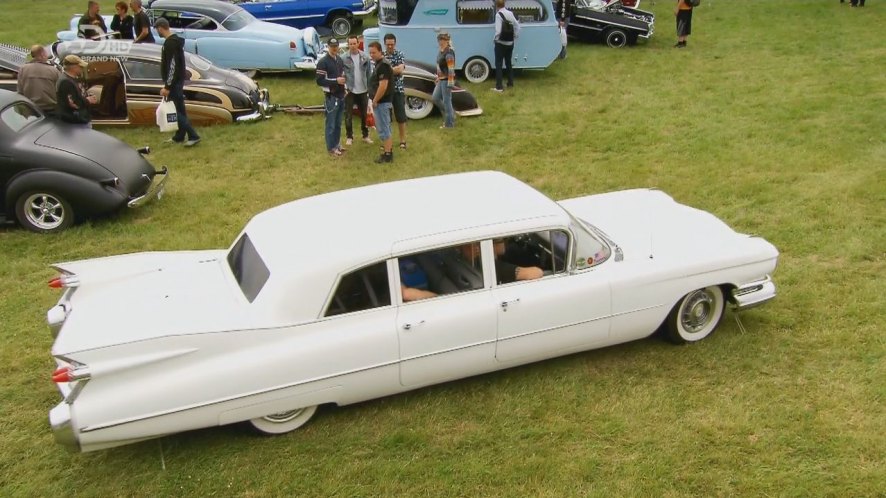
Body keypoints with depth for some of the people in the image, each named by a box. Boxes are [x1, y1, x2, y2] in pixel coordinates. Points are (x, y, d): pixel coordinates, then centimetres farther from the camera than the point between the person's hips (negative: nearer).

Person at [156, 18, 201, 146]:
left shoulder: (170, 43, -20)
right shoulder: (175, 39, 12)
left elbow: (172, 66, -24)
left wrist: (167, 86, -23)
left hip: (174, 82, -10)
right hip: (177, 80, 10)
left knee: (177, 110, -7)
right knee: (178, 109, 14)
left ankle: (193, 136, -9)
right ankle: (179, 136, 22)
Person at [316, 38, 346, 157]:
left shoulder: (340, 60, 12)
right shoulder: (323, 62, -14)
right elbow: (319, 81, -18)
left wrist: (344, 84, 12)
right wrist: (336, 81, -23)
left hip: (341, 96, 7)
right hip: (331, 97, -7)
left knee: (338, 123, 15)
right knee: (331, 124, 0)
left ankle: (337, 145, 26)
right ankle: (331, 148, 9)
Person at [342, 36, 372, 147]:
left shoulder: (365, 57, -1)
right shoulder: (344, 59, -8)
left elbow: (369, 74, 3)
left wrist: (370, 89, 1)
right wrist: (344, 87, -13)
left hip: (363, 91, 2)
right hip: (350, 91, -2)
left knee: (364, 114, 13)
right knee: (348, 115, 4)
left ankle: (366, 135, 26)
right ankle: (349, 137, 16)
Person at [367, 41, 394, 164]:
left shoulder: (383, 65, -19)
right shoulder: (380, 63, 13)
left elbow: (383, 86, -27)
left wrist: (375, 101, -19)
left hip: (381, 102, -11)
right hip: (383, 101, 11)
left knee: (383, 129, -5)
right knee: (385, 127, 16)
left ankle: (387, 154, -1)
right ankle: (389, 150, 25)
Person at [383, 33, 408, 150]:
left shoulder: (400, 55, -2)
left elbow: (400, 70, -17)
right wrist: (394, 69, -15)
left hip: (398, 90, -2)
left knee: (401, 116, 3)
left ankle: (403, 140, 12)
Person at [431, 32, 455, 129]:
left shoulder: (449, 53, -20)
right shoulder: (441, 51, 9)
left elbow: (451, 69, -21)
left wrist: (450, 84, -22)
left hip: (447, 80, -10)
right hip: (441, 80, 10)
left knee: (446, 101, -1)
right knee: (435, 98, 14)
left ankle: (449, 124, 10)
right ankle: (450, 113, 29)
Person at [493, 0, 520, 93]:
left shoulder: (498, 15, -15)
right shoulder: (510, 13, 6)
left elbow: (498, 30, -22)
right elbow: (517, 26, 7)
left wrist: (495, 39, -7)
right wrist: (515, 38, 14)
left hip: (501, 43, -7)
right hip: (510, 43, 7)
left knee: (498, 65, -1)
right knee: (508, 63, 19)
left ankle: (499, 87, -5)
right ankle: (510, 83, 25)